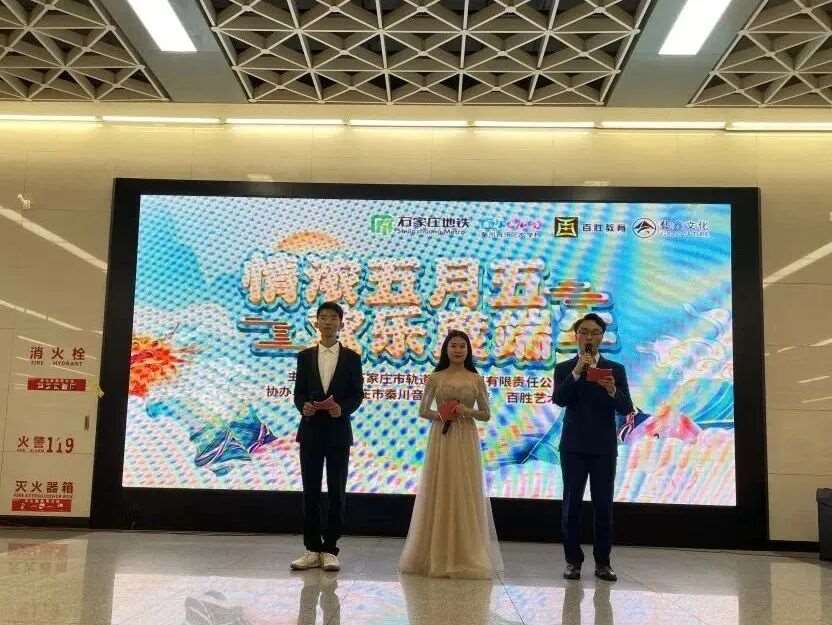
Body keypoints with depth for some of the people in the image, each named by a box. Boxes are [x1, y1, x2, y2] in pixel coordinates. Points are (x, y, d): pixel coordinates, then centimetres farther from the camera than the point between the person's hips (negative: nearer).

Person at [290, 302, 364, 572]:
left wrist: (343, 408, -17)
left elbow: (357, 394, 1)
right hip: (311, 431, 1)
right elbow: (299, 392, 7)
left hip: (338, 431, -1)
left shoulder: (351, 358, 4)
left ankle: (330, 550, 11)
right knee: (310, 491, 5)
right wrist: (303, 406, -14)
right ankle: (312, 550, 12)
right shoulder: (305, 356, 8)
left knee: (337, 491, 2)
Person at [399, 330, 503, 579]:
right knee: (439, 492, 3)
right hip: (440, 438, 0)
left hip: (466, 440, 0)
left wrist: (467, 411, -11)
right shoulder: (435, 378, 4)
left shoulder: (476, 379, 5)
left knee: (466, 493, 1)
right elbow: (422, 411, 6)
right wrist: (438, 415, -12)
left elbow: (486, 414, 6)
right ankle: (436, 554, 12)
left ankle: (466, 556, 11)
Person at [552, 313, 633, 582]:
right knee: (572, 504, 1)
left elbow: (626, 409, -3)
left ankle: (602, 562, 12)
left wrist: (612, 390, -22)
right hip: (573, 447, 0)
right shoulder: (564, 369, 5)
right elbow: (559, 400, -12)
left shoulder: (616, 370, 6)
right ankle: (573, 560, 10)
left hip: (604, 448, 1)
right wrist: (577, 372, -22)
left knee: (604, 505, 2)